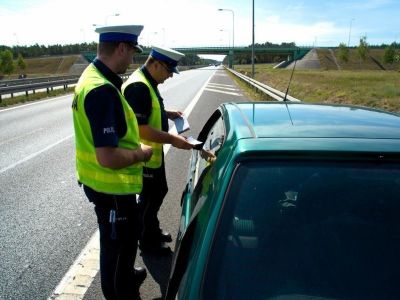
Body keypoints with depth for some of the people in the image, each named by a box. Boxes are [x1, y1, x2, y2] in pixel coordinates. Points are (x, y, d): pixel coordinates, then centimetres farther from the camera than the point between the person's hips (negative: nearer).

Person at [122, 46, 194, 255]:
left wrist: (166, 113, 8)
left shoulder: (148, 83, 8)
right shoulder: (138, 87, -25)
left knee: (158, 191, 22)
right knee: (150, 196, 6)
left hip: (154, 153, 10)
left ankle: (153, 230, 41)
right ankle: (147, 241, 26)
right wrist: (173, 139, -28)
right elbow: (140, 128, -31)